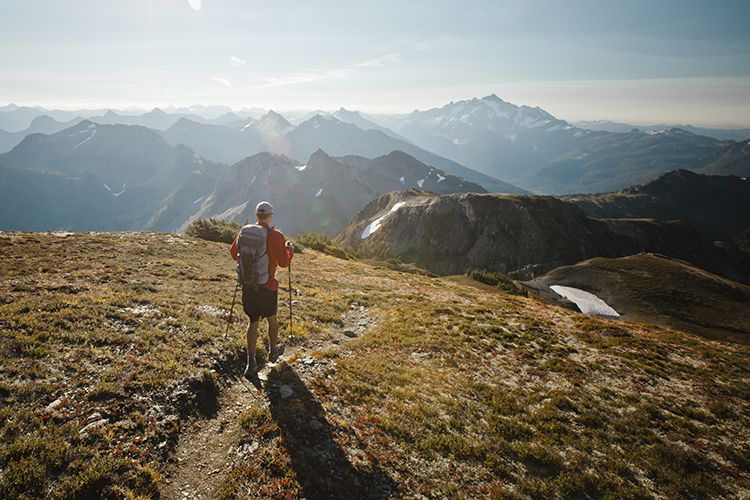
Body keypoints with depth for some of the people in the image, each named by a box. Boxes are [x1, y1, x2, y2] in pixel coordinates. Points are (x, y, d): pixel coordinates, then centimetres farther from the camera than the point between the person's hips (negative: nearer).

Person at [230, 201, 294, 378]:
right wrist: (290, 250, 10)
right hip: (267, 286, -3)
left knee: (254, 321, 11)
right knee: (271, 318, 20)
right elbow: (283, 262, -9)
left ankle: (251, 363, 4)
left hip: (248, 284, 3)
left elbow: (234, 253, 10)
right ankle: (273, 350, 41)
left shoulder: (245, 231, -2)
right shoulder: (275, 236, -15)